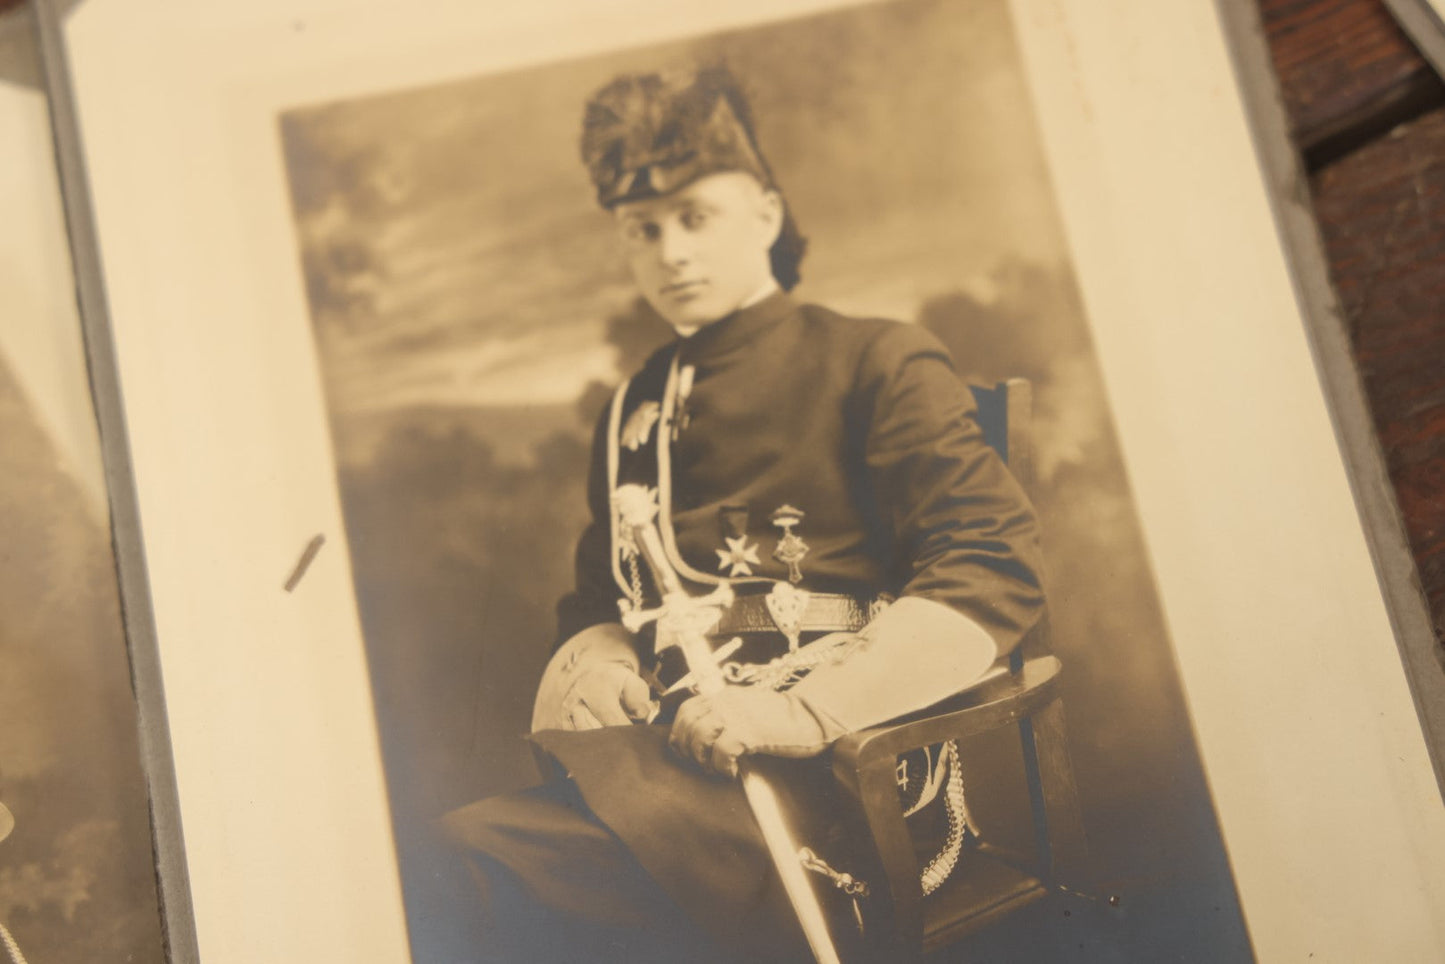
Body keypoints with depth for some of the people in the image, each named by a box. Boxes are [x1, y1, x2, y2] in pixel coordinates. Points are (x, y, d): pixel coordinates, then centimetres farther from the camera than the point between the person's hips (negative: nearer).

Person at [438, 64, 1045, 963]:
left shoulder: (875, 364, 7)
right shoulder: (631, 415, 25)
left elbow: (996, 574, -5)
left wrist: (804, 711, -17)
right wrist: (593, 661, 3)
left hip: (828, 778, -5)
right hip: (657, 767, 6)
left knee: (477, 869, -30)